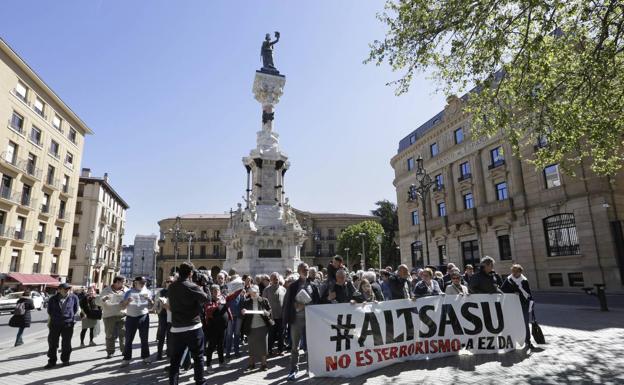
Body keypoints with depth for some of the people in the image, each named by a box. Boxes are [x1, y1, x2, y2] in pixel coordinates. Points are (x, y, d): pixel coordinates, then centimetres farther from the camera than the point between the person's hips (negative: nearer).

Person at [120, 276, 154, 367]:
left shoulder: (147, 292, 5)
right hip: (131, 318, -1)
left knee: (144, 339, 7)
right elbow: (122, 307, 2)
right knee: (129, 339, 2)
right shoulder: (129, 292, 1)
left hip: (144, 317, 1)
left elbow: (150, 307, 7)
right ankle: (126, 359, 11)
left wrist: (149, 299, -12)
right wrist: (127, 301, -17)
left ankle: (145, 357, 17)